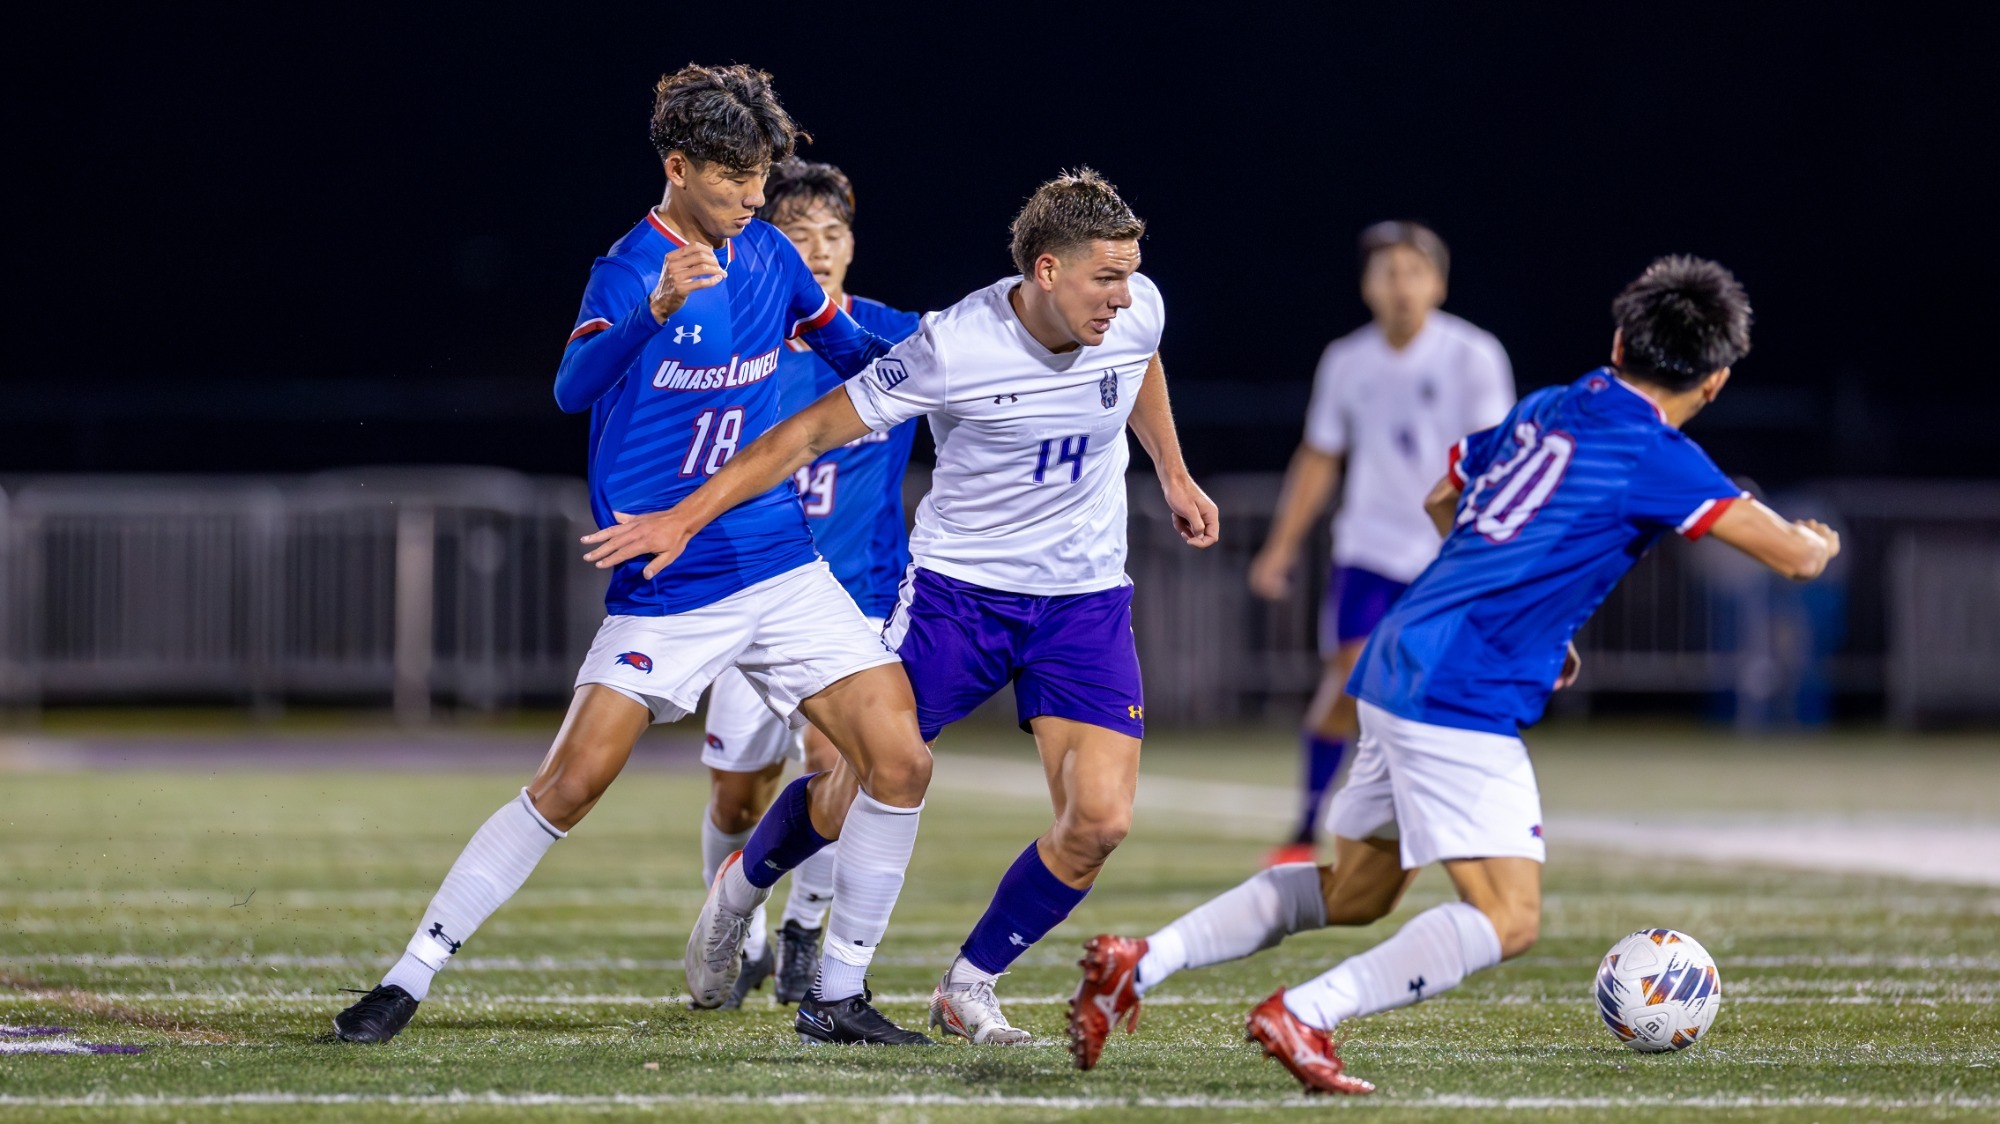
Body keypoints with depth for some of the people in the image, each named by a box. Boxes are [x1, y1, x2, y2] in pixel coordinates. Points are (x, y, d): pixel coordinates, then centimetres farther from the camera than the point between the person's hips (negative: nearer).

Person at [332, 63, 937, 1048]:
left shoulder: (768, 254, 6)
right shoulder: (630, 270, -13)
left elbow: (851, 347, 26)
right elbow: (574, 386, -34)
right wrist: (658, 310, -48)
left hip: (784, 574, 5)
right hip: (663, 591, -5)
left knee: (899, 760, -7)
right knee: (569, 785, -12)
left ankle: (839, 996, 6)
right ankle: (409, 979, 0)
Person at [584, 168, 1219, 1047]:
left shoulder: (1135, 311, -9)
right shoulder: (951, 346, -22)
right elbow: (816, 430, -15)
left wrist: (1173, 476, 26)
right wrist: (685, 518, -16)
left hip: (1086, 602, 3)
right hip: (957, 586, -3)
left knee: (1099, 819, -12)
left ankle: (968, 986, 7)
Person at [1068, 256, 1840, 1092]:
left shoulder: (1540, 411, 14)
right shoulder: (1654, 458, -9)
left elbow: (1442, 504, 31)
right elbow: (1797, 557, -9)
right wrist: (1818, 541, 16)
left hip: (1395, 669, 9)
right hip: (1464, 700, -9)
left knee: (1355, 891, 21)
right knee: (1509, 918, -10)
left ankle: (1141, 962, 13)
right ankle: (1302, 1017, -18)